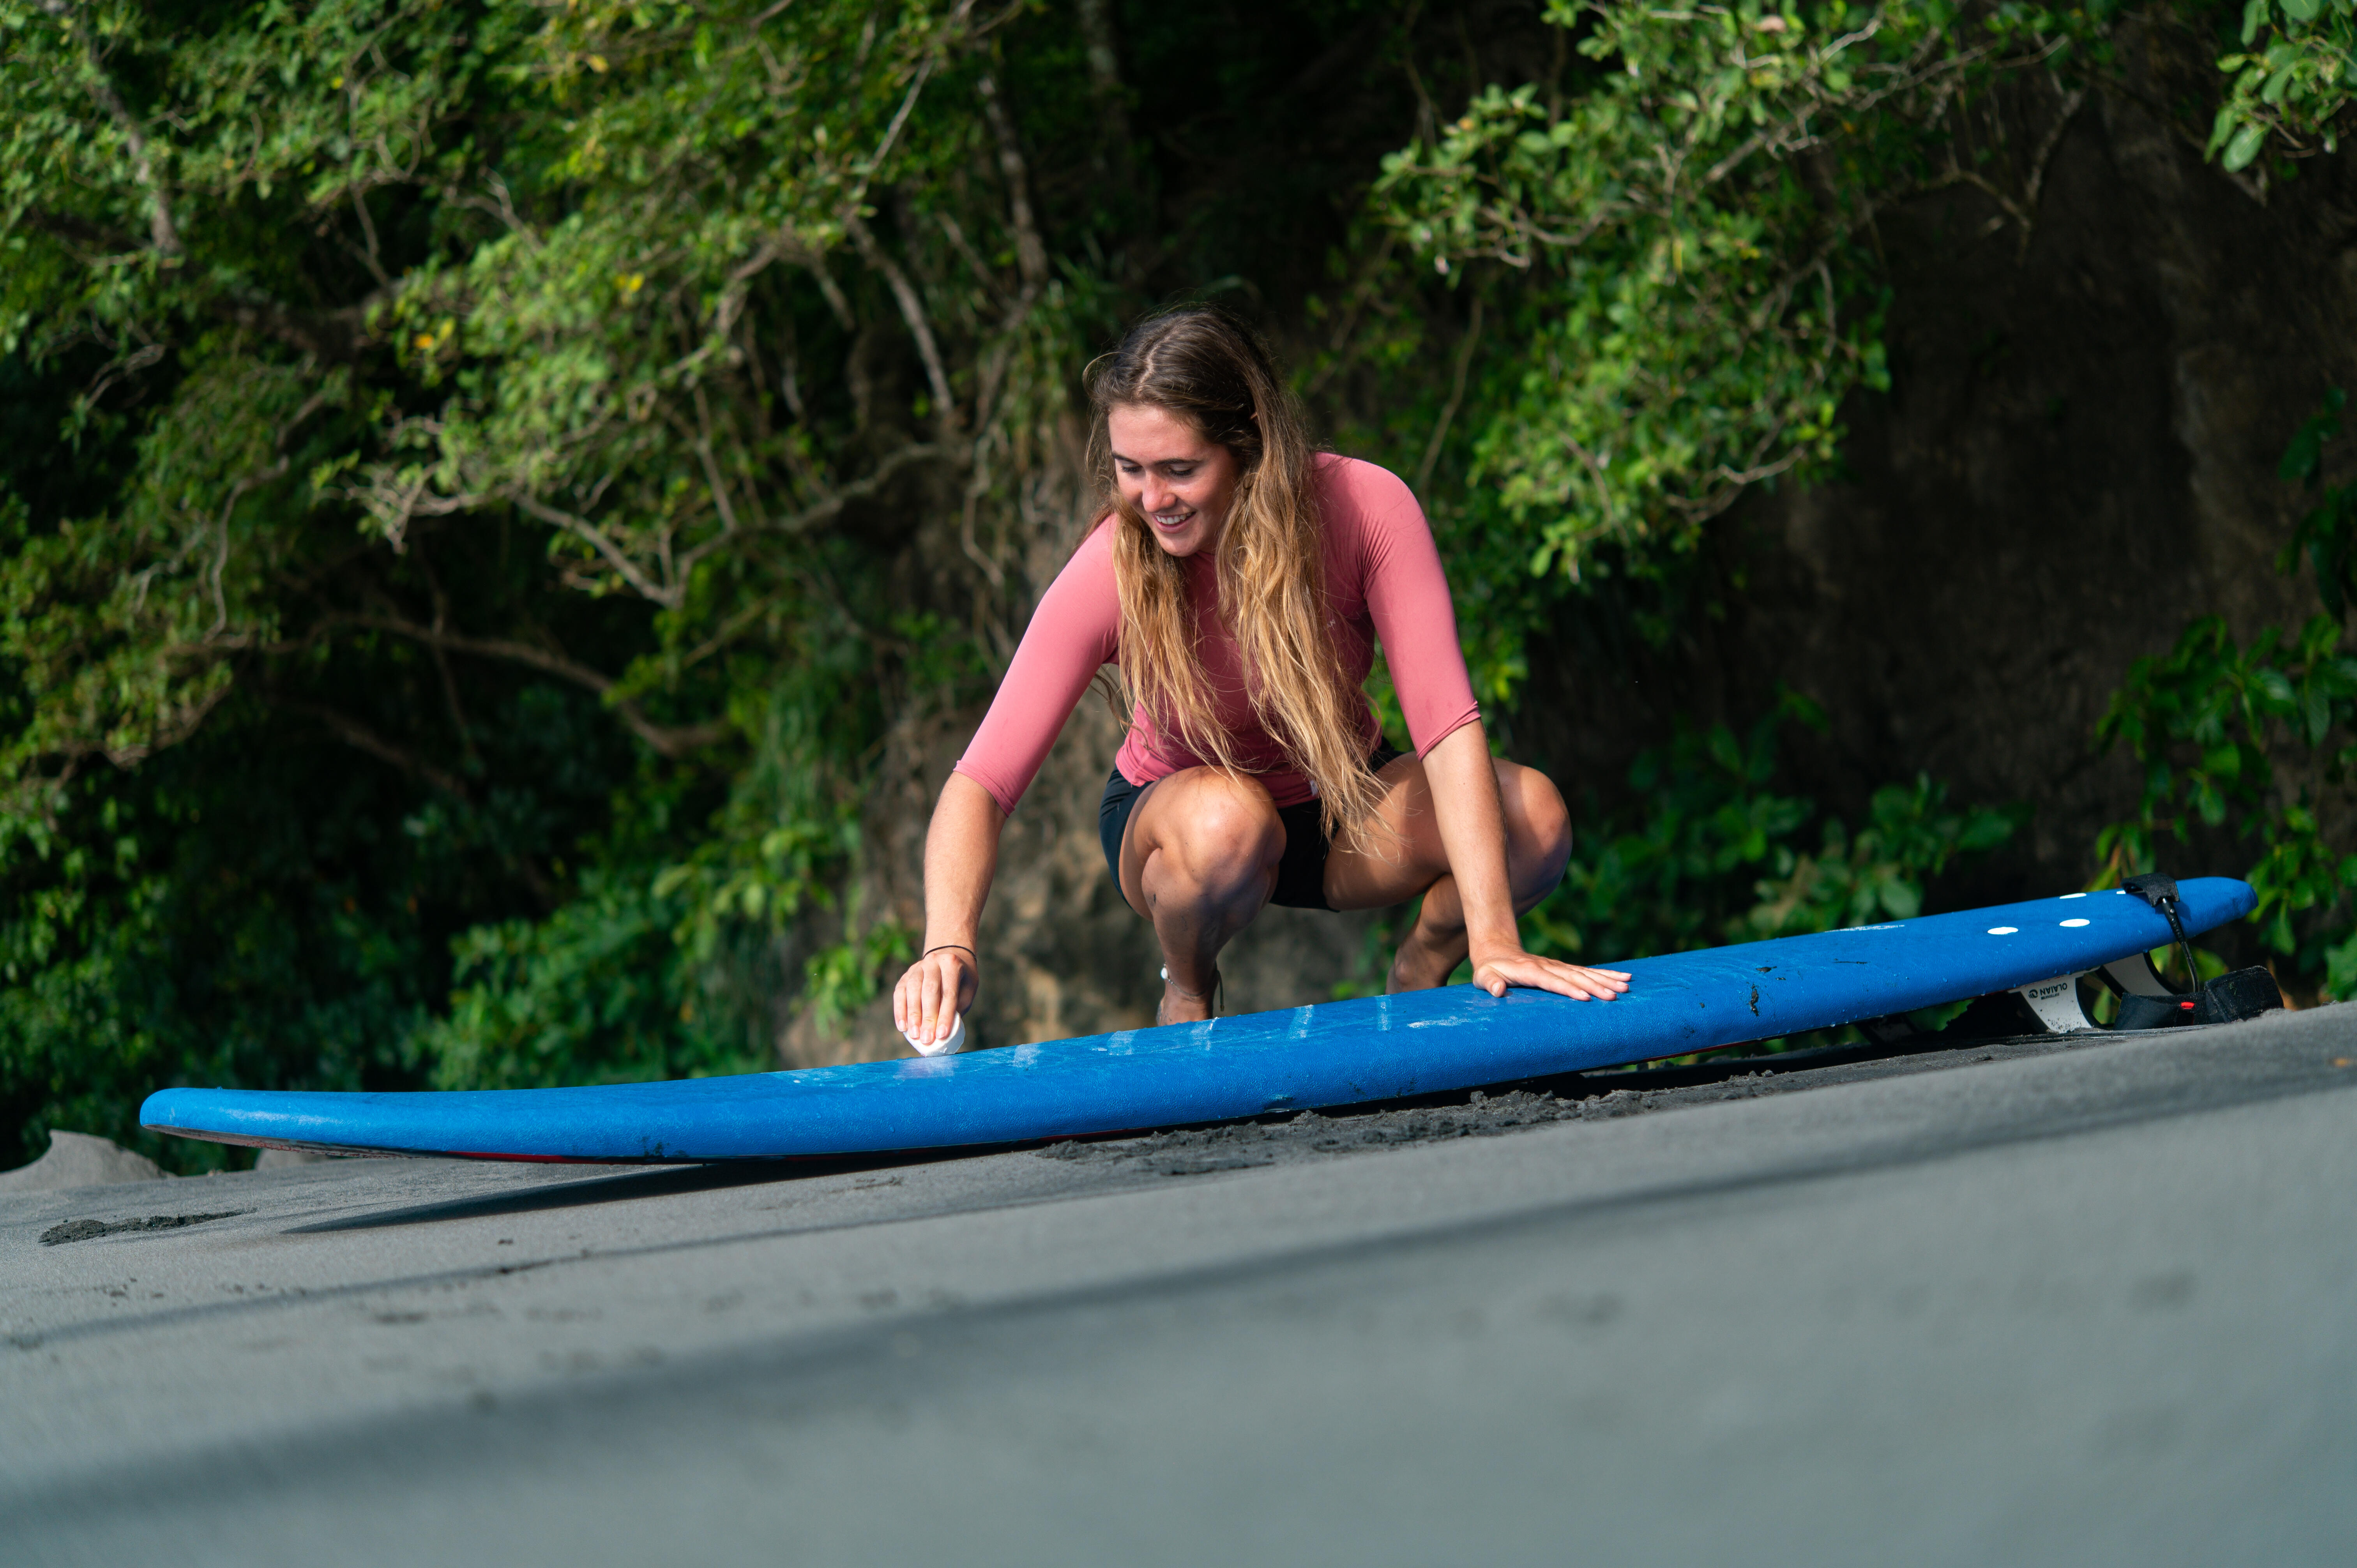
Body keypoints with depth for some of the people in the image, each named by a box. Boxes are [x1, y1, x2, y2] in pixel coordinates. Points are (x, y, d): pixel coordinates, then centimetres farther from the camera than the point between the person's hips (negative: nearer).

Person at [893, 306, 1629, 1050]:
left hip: (1341, 806, 1)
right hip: (1173, 815, -1)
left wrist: (1493, 940, -40)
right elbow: (981, 783, -31)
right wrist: (949, 944, -50)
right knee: (1227, 821, -38)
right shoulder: (1109, 575, -28)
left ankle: (1422, 976, 5)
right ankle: (1186, 994, -4)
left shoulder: (1365, 508, -26)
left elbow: (1446, 720, -31)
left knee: (1536, 816, -26)